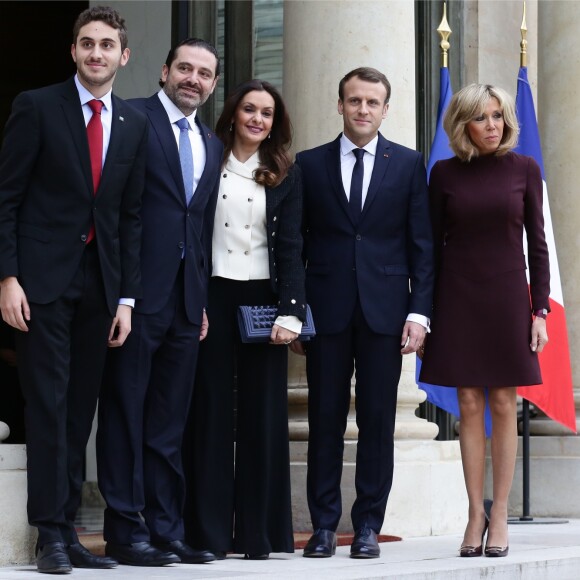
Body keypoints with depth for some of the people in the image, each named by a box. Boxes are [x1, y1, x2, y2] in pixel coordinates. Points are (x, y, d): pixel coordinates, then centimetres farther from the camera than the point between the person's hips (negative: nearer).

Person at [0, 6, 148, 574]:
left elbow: (130, 215, 11)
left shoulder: (134, 124, 10)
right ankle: (49, 533, -2)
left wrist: (126, 297, 6)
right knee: (49, 404, -6)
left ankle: (67, 528, 10)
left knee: (81, 410, 5)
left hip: (99, 282, 4)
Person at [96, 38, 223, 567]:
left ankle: (166, 529, 14)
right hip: (139, 293, -6)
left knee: (169, 424, 9)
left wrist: (202, 299, 13)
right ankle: (125, 529, 4)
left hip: (186, 300, 7)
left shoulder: (212, 144, 18)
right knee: (126, 416, 0)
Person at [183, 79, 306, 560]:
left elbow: (290, 247, 4)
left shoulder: (285, 176, 8)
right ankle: (209, 532, 4)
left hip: (263, 300, 1)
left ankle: (258, 533, 7)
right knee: (211, 410, 1)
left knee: (263, 413, 2)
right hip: (213, 297, -1)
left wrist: (290, 312, -7)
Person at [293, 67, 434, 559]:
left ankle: (368, 526, 7)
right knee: (325, 419, 1)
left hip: (385, 310, 0)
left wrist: (420, 311, -3)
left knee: (378, 421, 1)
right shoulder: (310, 165, 9)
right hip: (327, 310, 0)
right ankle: (324, 526, 7)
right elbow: (296, 242, 8)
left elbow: (422, 244, 5)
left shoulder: (408, 165, 8)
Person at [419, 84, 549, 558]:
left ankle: (500, 514, 7)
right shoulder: (445, 173, 3)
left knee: (503, 405, 2)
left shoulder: (523, 169, 3)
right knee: (470, 405, 1)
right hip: (458, 299, 0)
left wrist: (540, 310, -2)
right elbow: (432, 246, 5)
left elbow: (537, 243, 4)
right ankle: (476, 514, 7)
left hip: (507, 296, 0)